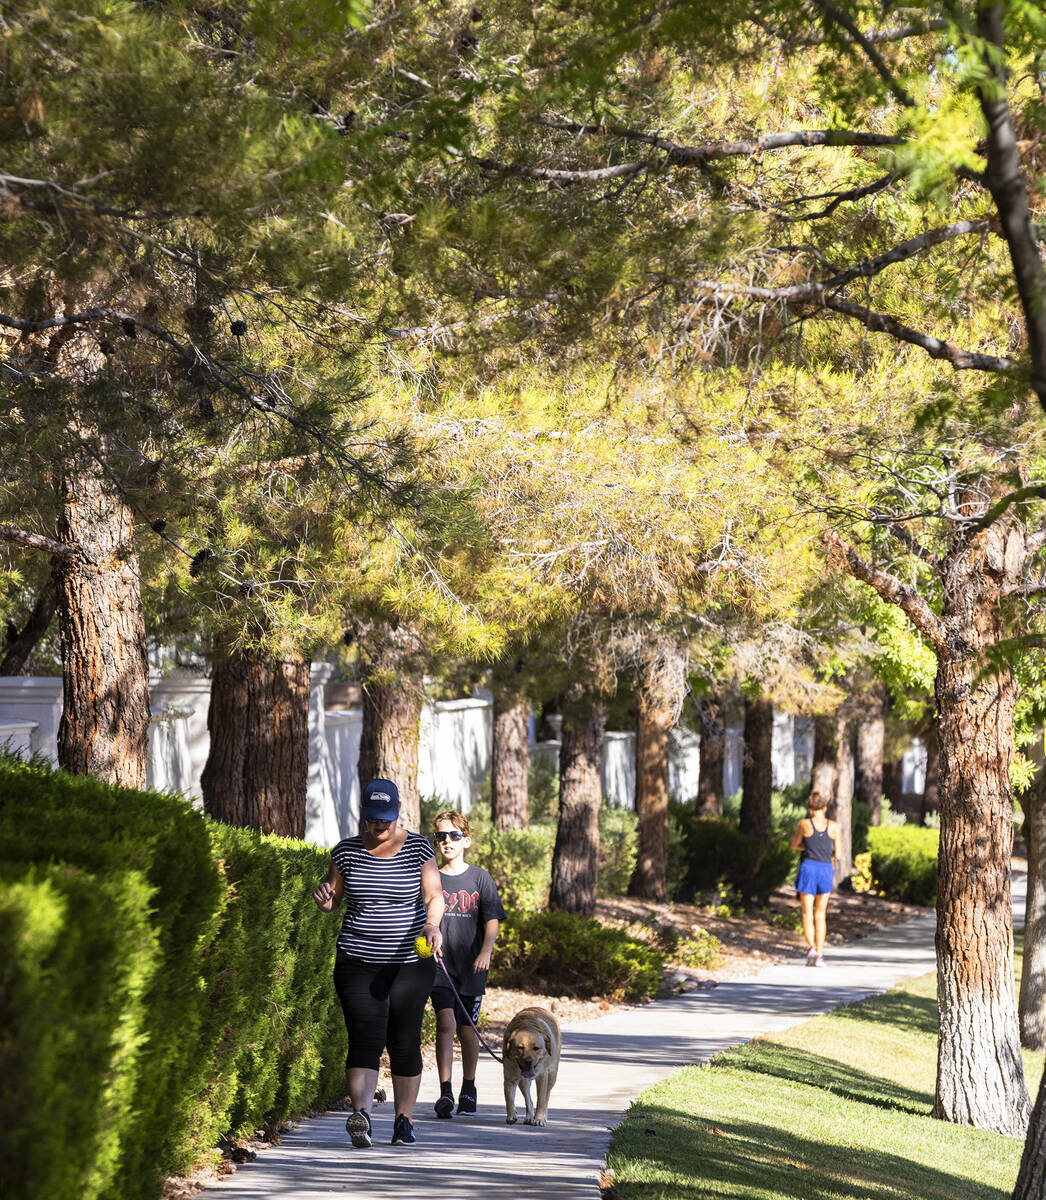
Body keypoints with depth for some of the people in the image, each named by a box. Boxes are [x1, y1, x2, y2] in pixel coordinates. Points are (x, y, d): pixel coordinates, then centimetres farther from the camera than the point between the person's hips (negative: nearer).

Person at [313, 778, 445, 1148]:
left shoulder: (418, 848, 0)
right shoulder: (347, 851, 4)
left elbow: (433, 896, -8)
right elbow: (332, 901, 10)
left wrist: (432, 923, -29)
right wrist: (325, 899, -15)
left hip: (410, 963, 0)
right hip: (357, 962, 0)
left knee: (404, 1042, 3)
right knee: (366, 1038, -14)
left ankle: (404, 1121, 15)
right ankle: (361, 1114, -29)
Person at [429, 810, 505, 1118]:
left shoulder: (480, 878, 2)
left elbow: (492, 920, -3)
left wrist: (486, 951, -17)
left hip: (471, 966, 0)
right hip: (439, 964, 0)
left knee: (467, 1029, 8)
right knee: (445, 1022, -16)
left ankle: (468, 1090, 24)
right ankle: (445, 1093, -16)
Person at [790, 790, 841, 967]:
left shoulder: (805, 824, -2)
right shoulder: (833, 826, 1)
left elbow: (794, 845, 13)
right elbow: (837, 854, 5)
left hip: (808, 868, -2)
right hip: (826, 869, 2)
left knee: (807, 913, 5)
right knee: (820, 915, 13)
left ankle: (811, 947, -18)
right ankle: (820, 955, 9)